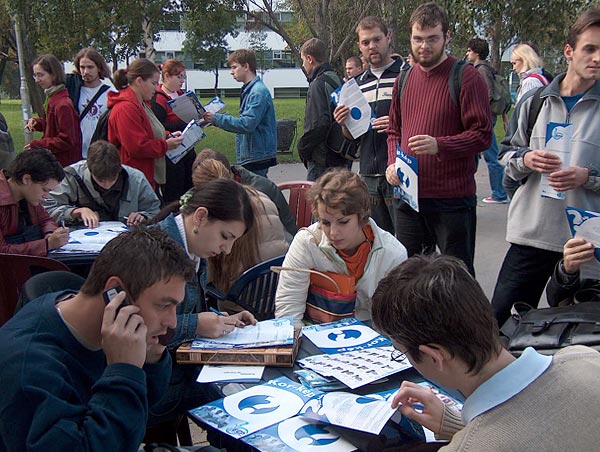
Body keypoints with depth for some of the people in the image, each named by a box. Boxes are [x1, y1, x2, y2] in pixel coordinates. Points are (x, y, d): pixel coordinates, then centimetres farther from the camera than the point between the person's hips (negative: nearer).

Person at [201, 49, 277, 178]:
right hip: (250, 157, 10)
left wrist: (217, 119, -20)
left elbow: (247, 124, -24)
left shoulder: (258, 92, -16)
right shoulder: (249, 90, 15)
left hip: (258, 157, -10)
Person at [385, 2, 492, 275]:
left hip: (452, 199, -6)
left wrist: (439, 145, -27)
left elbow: (482, 135, -12)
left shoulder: (465, 76, -7)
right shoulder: (404, 78, 12)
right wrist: (392, 163, 0)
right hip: (407, 195, 6)